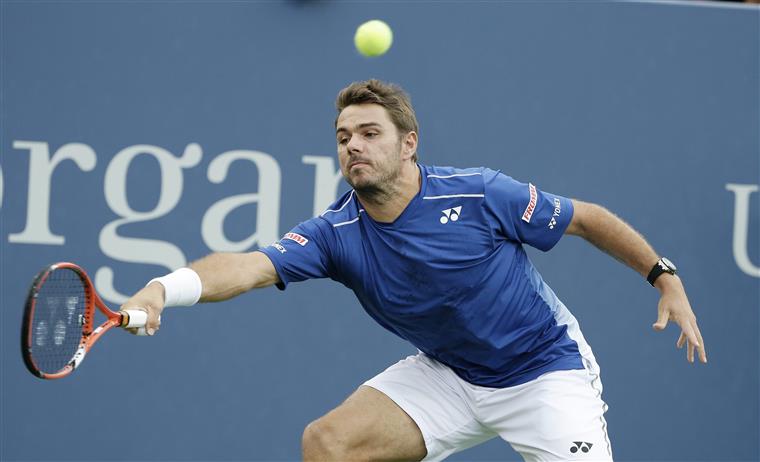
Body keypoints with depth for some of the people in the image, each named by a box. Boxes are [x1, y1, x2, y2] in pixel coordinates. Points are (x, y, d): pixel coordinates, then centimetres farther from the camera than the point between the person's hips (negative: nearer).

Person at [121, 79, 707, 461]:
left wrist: (666, 279, -6)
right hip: (447, 376, 4)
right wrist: (164, 288, -49)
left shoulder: (479, 195, -21)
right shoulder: (336, 234, -14)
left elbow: (588, 218, -7)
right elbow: (247, 266, -31)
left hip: (545, 366, -4)